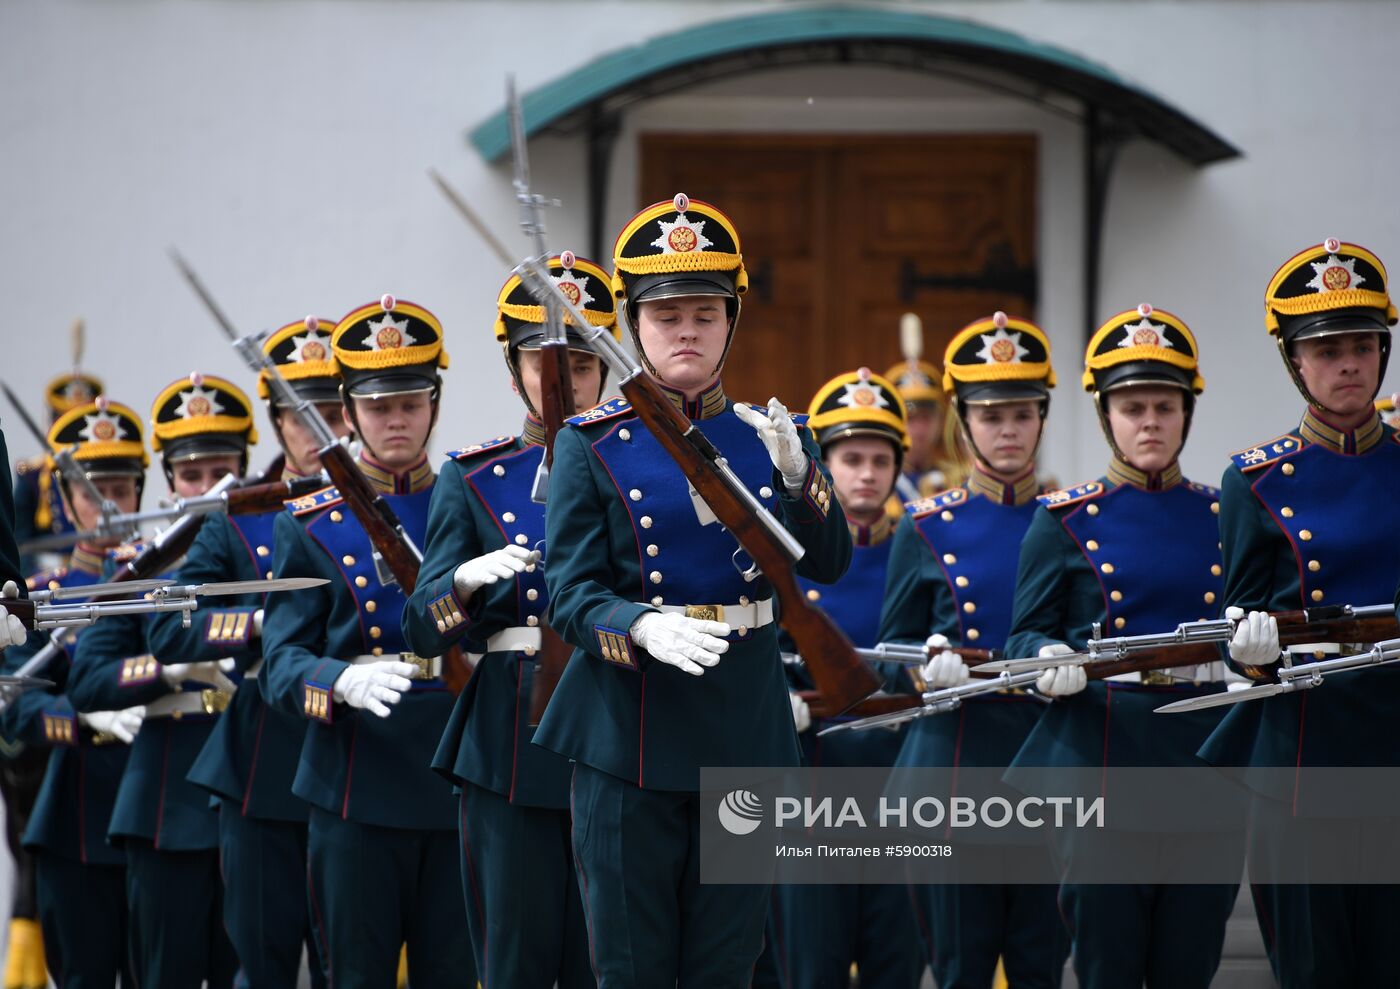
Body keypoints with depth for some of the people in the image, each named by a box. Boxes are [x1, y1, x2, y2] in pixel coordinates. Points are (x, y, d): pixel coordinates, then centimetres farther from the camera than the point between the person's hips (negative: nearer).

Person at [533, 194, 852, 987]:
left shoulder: (770, 436, 7)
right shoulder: (593, 446, -2)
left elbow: (829, 564, -1)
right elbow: (571, 594, -8)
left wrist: (797, 476, -20)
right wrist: (646, 629, -29)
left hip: (747, 728, 3)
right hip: (630, 732, -3)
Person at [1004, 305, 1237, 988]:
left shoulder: (1220, 516, 11)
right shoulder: (1066, 521, 4)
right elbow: (1025, 633, 4)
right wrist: (1048, 658, -18)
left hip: (1205, 753, 3)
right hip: (1100, 760, -2)